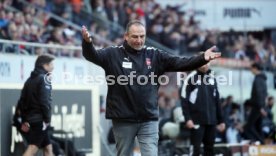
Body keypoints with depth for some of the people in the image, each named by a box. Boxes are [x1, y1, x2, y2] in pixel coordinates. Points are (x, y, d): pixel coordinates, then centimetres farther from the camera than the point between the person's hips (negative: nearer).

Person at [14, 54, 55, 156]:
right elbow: (45, 101, -17)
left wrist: (23, 120, 12)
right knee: (33, 148, -15)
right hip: (39, 120, -9)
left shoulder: (30, 79, 18)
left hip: (30, 119, 9)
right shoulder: (44, 78, -7)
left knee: (48, 147, 16)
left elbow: (22, 100, 14)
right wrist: (47, 119, -11)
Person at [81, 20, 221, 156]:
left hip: (149, 120, 1)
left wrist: (202, 58, -19)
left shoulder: (154, 55, 4)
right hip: (123, 120, -1)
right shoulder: (113, 54, -2)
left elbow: (179, 63, -3)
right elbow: (92, 55, -17)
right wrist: (87, 42, -40)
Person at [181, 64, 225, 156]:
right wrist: (187, 118, -16)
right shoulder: (191, 78, -3)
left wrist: (220, 120, 16)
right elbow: (184, 100, -7)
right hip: (197, 121, -5)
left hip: (211, 121, 5)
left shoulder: (212, 78, 14)